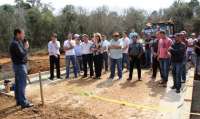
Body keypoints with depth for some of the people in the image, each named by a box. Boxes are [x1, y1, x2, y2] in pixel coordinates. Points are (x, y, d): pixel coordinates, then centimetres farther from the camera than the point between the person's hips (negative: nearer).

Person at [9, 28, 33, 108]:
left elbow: (21, 52, 11)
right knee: (22, 84, -6)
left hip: (18, 65, 11)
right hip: (20, 65, -11)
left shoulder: (18, 42, 13)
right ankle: (24, 103, 0)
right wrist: (26, 47, -11)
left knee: (18, 84, 15)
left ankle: (19, 100, 26)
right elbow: (22, 55, -25)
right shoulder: (15, 43, -19)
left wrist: (24, 45, 1)